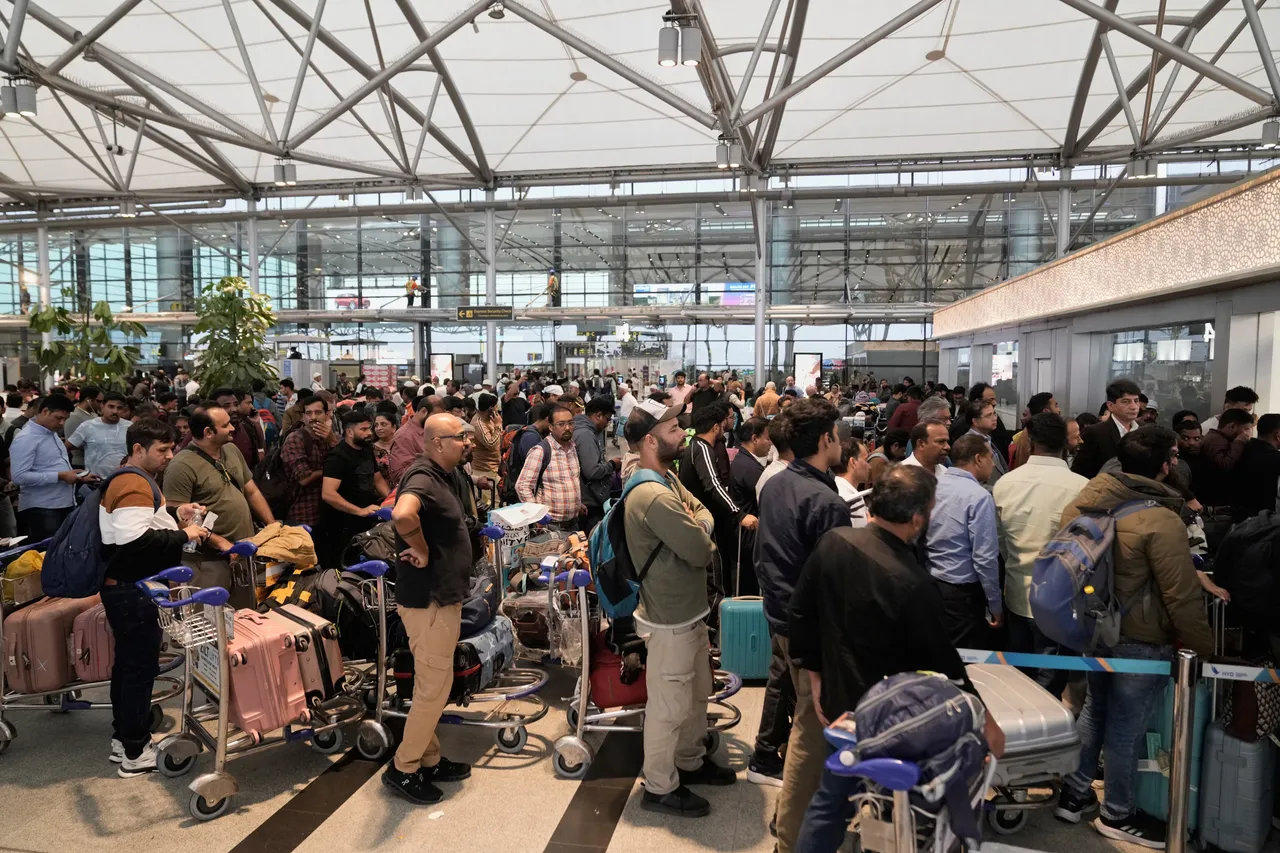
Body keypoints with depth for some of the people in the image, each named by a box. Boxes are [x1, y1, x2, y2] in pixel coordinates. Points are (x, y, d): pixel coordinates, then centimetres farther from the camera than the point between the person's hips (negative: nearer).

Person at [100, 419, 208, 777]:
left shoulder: (134, 479, 13)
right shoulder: (134, 485, -21)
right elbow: (135, 540, -33)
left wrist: (175, 513, 9)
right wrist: (183, 535, -23)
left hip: (126, 588, 11)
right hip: (133, 592, -11)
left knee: (127, 662, 20)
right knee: (141, 667, -1)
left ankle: (123, 737, 33)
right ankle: (136, 753, 10)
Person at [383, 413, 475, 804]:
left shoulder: (435, 477, 11)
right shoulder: (423, 478, -21)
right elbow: (402, 514, -43)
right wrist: (421, 551, -27)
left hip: (440, 598, 10)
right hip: (429, 601, -10)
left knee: (433, 685, 19)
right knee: (434, 688, 2)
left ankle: (429, 760, 32)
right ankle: (403, 768, 16)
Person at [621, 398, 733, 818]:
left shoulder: (668, 479, 6)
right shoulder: (653, 496, -29)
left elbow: (705, 512, 9)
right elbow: (701, 551, -25)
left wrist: (695, 525, -12)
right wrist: (698, 532, -4)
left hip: (690, 610, 10)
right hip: (670, 620, -10)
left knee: (697, 693, 25)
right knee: (669, 706, 7)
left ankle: (690, 762, 45)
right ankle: (659, 788, 25)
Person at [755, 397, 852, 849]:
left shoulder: (773, 485, 4)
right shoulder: (826, 502, -23)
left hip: (778, 615, 9)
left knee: (806, 718, 23)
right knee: (812, 728, 4)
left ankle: (793, 807, 39)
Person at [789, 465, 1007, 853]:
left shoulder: (833, 542, -10)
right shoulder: (911, 583, -27)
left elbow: (800, 612, 0)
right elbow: (942, 662, -16)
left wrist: (815, 678, 11)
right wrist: (986, 721, -1)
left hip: (840, 701, 6)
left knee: (831, 801, 19)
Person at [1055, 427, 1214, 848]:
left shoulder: (1092, 500, -3)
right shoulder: (1162, 522, -24)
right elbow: (1183, 597, -19)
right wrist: (1205, 649, -5)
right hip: (1141, 641, -7)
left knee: (1095, 709, 21)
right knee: (1126, 726, 8)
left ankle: (1074, 793, 33)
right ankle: (1118, 815, 26)